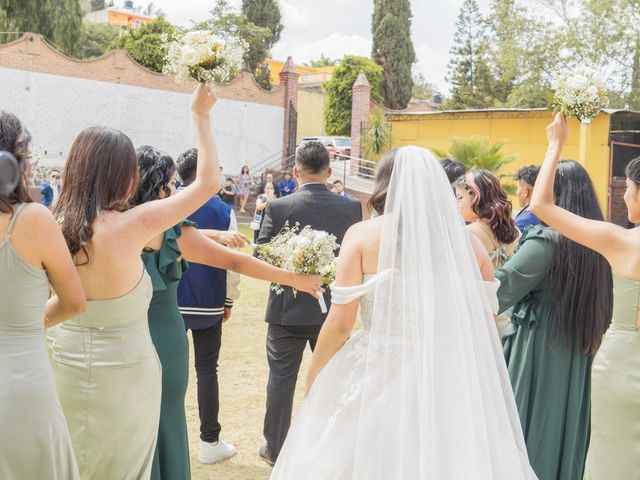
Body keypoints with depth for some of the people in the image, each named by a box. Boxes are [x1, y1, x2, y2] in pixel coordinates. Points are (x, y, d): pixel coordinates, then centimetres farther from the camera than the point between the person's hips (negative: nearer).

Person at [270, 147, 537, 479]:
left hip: (375, 379, -2)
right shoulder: (467, 241, 1)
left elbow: (339, 323, -9)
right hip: (452, 384, 3)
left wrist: (313, 378, 6)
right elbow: (485, 325, 6)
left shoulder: (362, 235, -6)